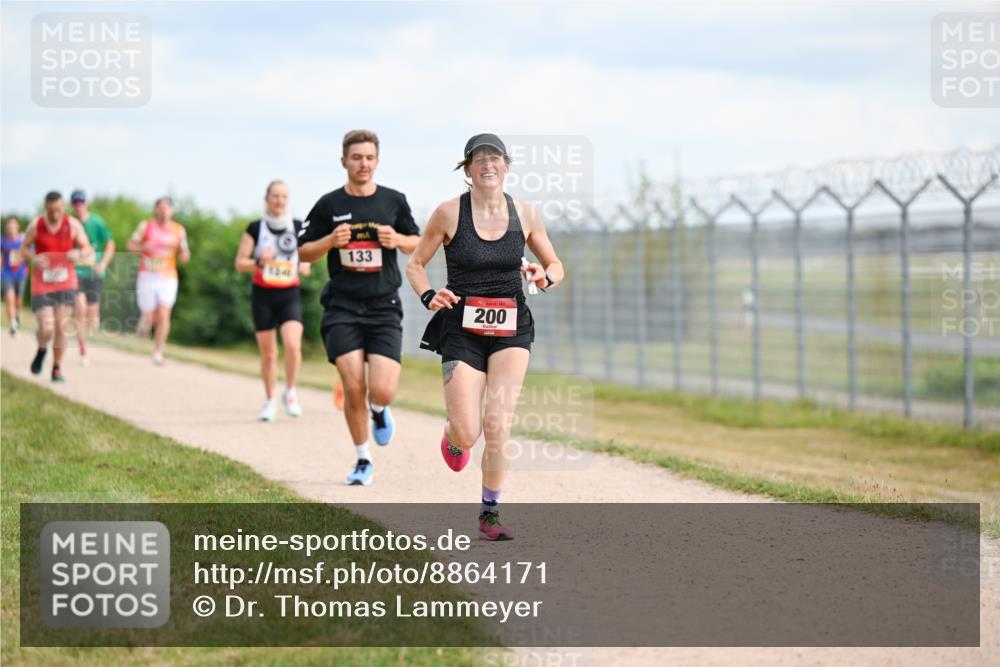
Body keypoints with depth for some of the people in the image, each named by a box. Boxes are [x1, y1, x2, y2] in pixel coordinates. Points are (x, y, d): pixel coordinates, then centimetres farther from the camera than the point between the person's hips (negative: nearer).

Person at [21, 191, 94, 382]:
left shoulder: (73, 225, -3)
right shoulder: (35, 226, -4)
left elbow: (88, 250, 0)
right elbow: (24, 250, 6)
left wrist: (79, 254, -24)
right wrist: (34, 259, -16)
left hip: (66, 284, 1)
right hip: (41, 286, -1)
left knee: (61, 328, -4)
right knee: (46, 330, -10)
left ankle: (57, 369, 12)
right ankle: (41, 350, 26)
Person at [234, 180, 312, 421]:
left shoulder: (299, 228, 4)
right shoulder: (255, 229, 0)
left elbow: (306, 262, 14)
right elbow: (240, 263, 0)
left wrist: (303, 267, -9)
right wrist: (259, 262, -19)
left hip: (290, 295, 0)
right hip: (263, 295, 0)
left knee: (293, 345, -19)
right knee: (268, 353, 4)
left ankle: (290, 393, 1)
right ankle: (269, 401, 20)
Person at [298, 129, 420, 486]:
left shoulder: (394, 201, 5)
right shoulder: (329, 205, 1)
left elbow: (417, 244, 15)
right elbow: (303, 252, 7)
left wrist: (398, 240, -7)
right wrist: (331, 241, -12)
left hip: (384, 308, 1)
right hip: (343, 309, 0)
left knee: (382, 391, -13)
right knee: (353, 388, -9)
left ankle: (379, 410, 26)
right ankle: (363, 460, 11)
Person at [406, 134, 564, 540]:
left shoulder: (525, 214, 3)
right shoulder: (450, 213, -4)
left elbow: (556, 266, 14)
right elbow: (415, 264, 5)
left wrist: (543, 276, -9)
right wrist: (429, 296, -14)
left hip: (511, 328, 1)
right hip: (462, 329, -1)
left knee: (498, 423, -13)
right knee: (467, 434, -9)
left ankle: (490, 513, 1)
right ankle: (454, 438, 31)